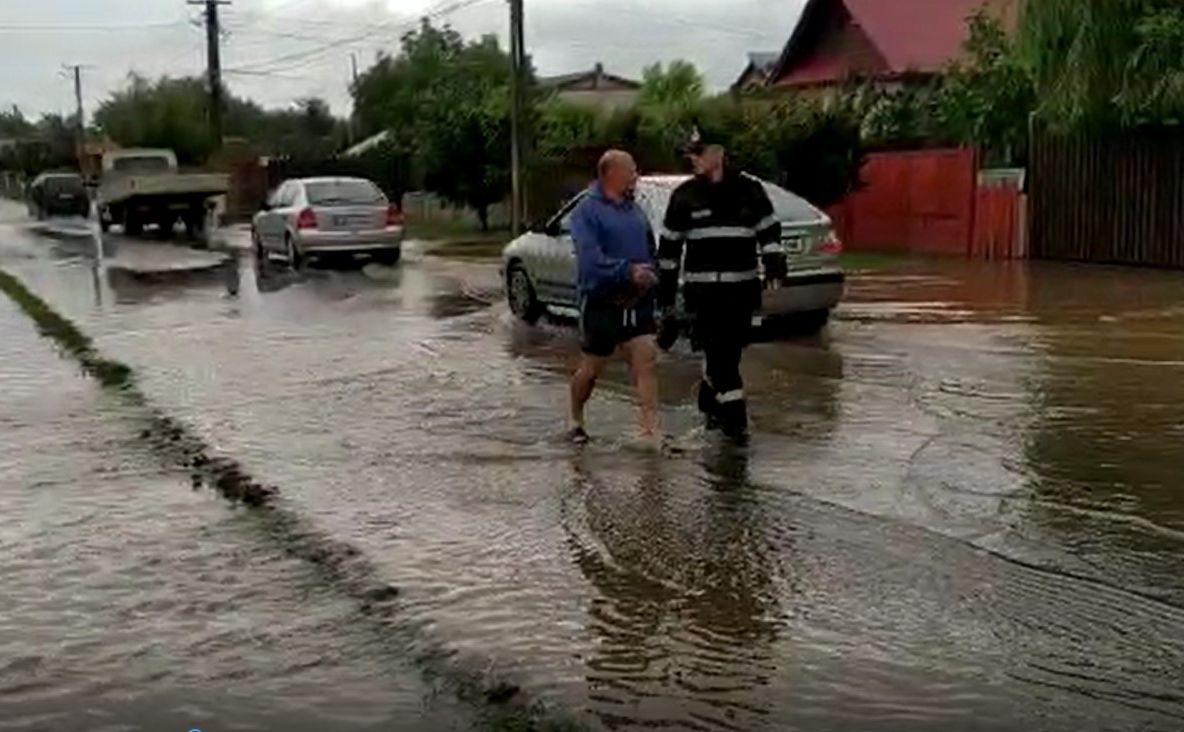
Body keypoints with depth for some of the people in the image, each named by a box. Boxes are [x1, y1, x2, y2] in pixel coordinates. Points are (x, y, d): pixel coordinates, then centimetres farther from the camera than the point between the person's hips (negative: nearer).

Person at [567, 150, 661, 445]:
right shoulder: (587, 212, -9)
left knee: (645, 360, -8)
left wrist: (650, 275, 2)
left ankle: (651, 430, -8)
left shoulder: (636, 211, 12)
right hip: (602, 301, -5)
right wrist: (628, 271, -33)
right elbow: (590, 258, -22)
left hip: (638, 302, 5)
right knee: (591, 368, 8)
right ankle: (576, 422, 31)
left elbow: (651, 252, 19)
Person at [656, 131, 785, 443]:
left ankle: (710, 403, 30)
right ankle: (735, 417, -3)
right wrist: (666, 296, 8)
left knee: (729, 353, 8)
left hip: (741, 290, 1)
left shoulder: (749, 190, 5)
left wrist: (775, 265, -11)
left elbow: (769, 231, 8)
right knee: (717, 352, -9)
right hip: (702, 291, -1)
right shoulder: (684, 196, 4)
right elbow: (669, 247, 9)